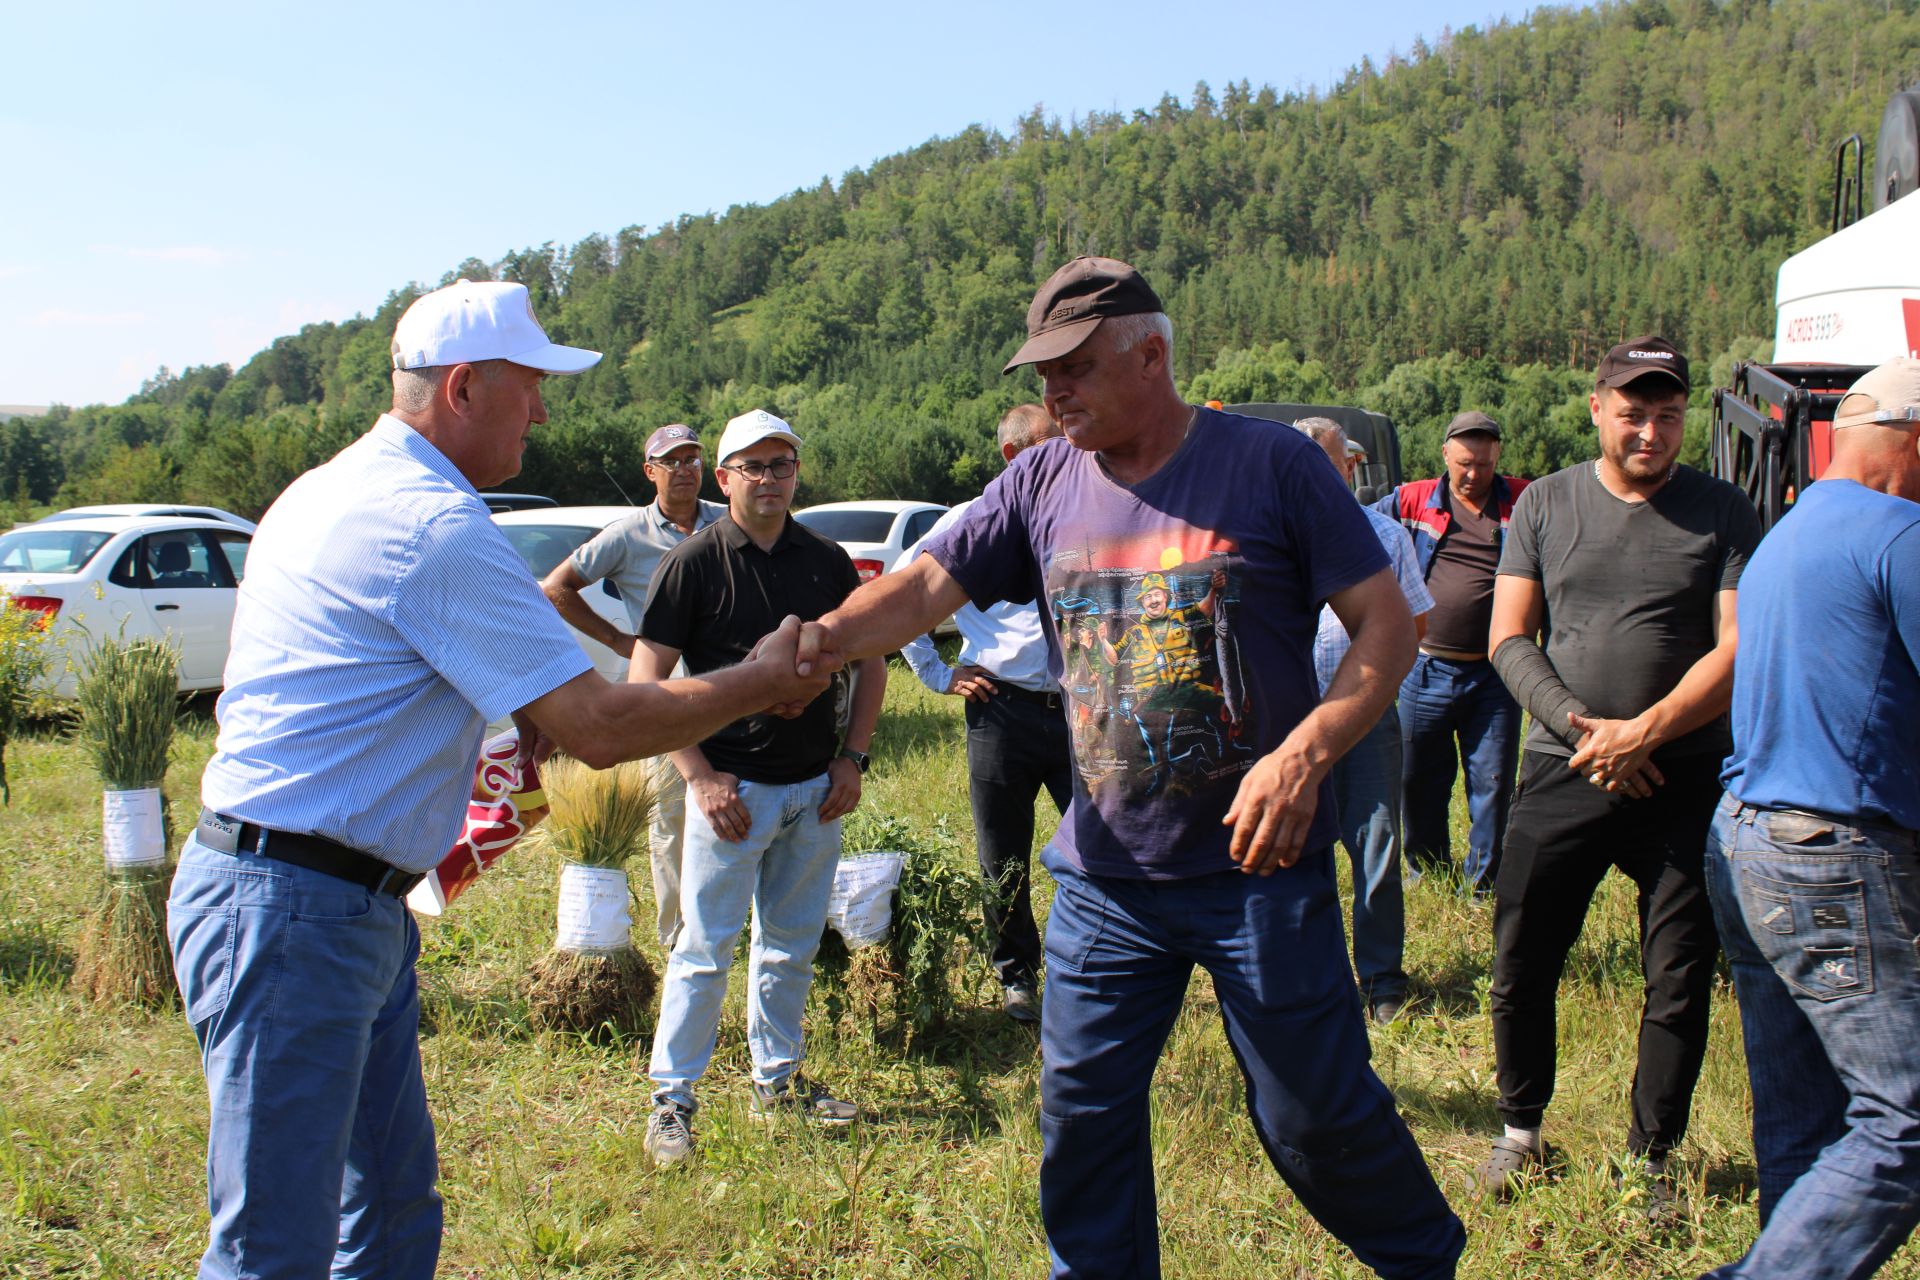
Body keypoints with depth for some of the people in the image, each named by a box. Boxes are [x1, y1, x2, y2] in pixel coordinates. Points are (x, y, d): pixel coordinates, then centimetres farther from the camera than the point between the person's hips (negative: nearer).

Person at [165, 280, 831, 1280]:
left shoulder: (338, 488, 15)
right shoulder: (433, 526, -18)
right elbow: (598, 728, -19)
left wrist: (523, 715, 15)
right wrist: (759, 683, -5)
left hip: (355, 907, 11)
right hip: (292, 911, -11)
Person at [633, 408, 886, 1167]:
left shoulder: (827, 562, 7)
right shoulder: (694, 563, -6)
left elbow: (870, 661, 15)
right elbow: (646, 679, -9)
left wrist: (851, 758, 4)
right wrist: (699, 775, -14)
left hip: (815, 789, 5)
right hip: (731, 788, -4)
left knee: (791, 948, 15)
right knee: (705, 948, -1)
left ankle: (777, 1082, 29)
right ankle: (672, 1100, 11)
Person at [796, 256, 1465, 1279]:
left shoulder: (1270, 464, -8)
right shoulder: (1042, 484, 3)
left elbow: (1388, 624, -8)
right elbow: (927, 586, -4)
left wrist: (1304, 755, -21)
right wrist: (819, 641, -24)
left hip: (1257, 865, -3)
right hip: (1103, 880, 4)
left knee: (1316, 1118, 8)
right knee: (1082, 1119, 10)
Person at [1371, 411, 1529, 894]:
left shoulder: (1524, 501, 3)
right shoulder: (1413, 501, 4)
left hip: (1494, 675, -1)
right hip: (1427, 672, 1)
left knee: (1493, 786, 5)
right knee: (1420, 784, 10)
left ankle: (1483, 888, 19)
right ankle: (1429, 878, 29)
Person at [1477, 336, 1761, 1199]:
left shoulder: (1723, 513, 3)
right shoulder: (1546, 504, 6)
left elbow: (1737, 649, -4)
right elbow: (1508, 640, 3)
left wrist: (1643, 731, -15)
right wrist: (1581, 726, -10)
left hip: (1683, 779, 0)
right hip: (1563, 771, 1)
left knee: (1679, 982, 5)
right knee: (1520, 964, 5)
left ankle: (1651, 1156, 24)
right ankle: (1521, 1131, 26)